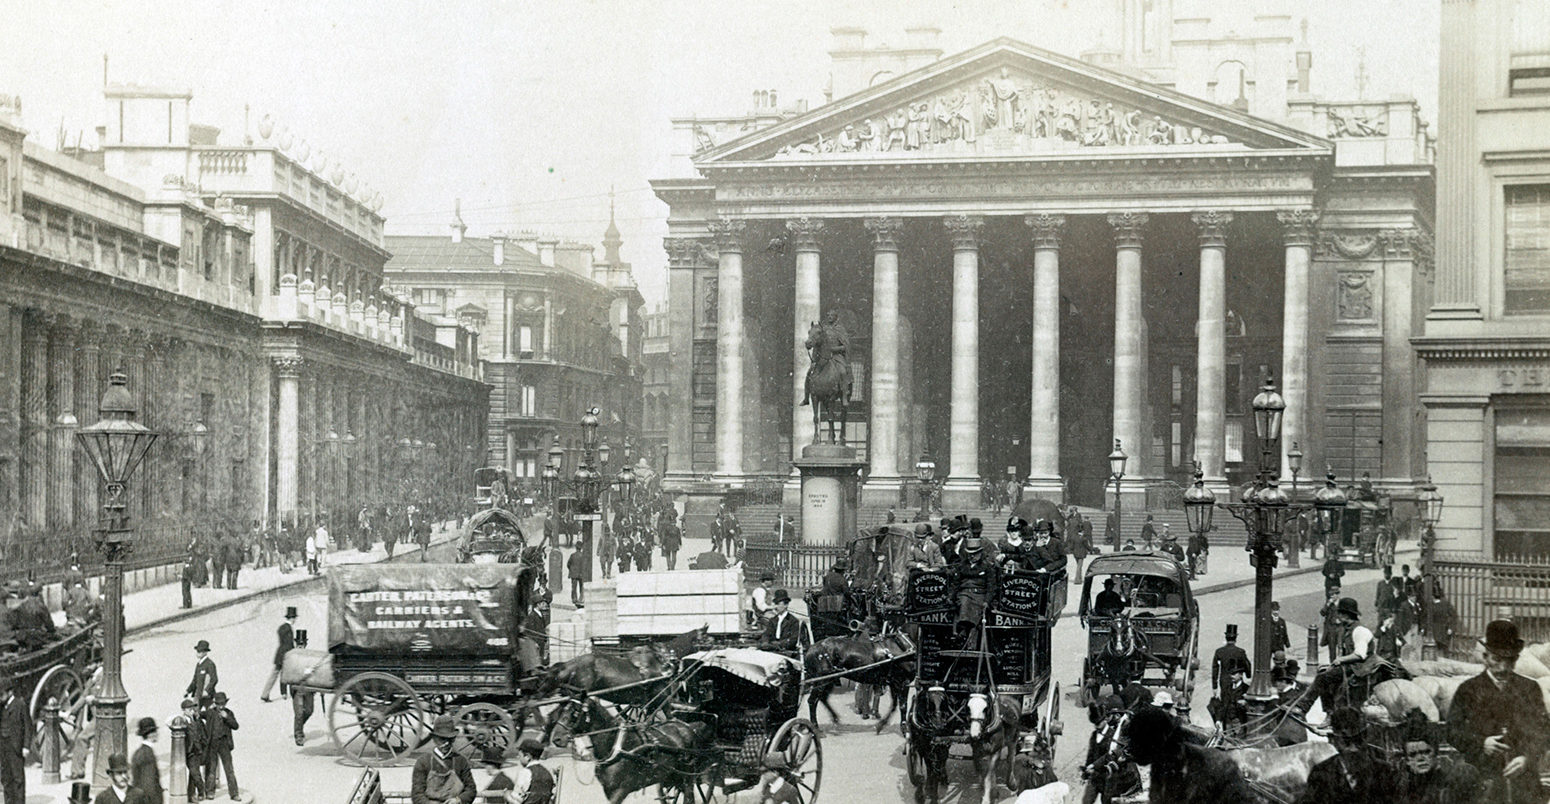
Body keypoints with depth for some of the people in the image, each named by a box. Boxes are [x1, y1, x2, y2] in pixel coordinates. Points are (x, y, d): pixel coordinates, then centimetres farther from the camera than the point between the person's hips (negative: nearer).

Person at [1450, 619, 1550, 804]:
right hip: (1482, 779, -1)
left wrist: (1528, 758, -6)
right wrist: (1480, 744, -11)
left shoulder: (1530, 689, 13)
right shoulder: (1468, 690, 7)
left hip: (1524, 780, 1)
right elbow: (1452, 731, 4)